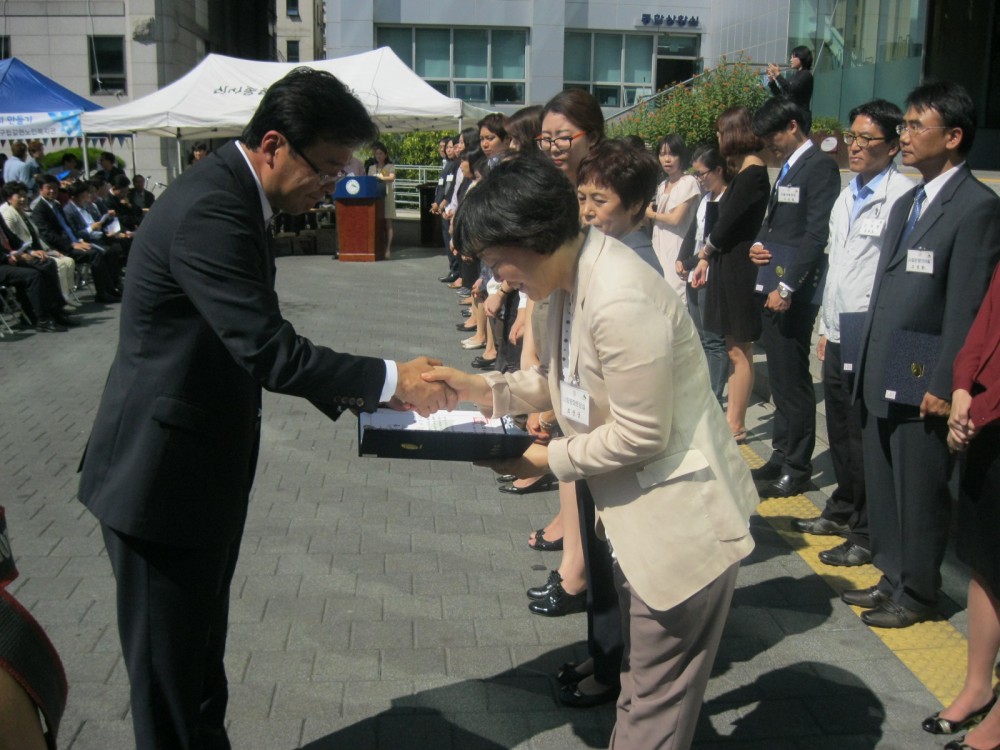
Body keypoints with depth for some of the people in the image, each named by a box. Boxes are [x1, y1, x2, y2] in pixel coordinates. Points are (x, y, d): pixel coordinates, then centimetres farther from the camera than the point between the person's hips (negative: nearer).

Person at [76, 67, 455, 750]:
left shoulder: (234, 196, 7)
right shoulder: (210, 212, -25)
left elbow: (258, 340, 13)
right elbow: (268, 351, -29)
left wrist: (349, 393, 5)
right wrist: (391, 379, -20)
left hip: (204, 469, 10)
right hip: (164, 479, -10)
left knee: (201, 654, 24)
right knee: (170, 669, 8)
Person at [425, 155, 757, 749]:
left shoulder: (621, 301, -29)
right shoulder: (574, 276, 1)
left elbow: (641, 433, -24)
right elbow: (564, 379, 12)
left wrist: (549, 460, -12)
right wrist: (484, 389, 2)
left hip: (681, 520, -9)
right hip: (637, 511, 9)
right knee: (642, 683, 26)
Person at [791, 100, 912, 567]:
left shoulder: (902, 197, -14)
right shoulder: (848, 196, 15)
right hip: (839, 336, 8)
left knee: (866, 440, 1)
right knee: (840, 433, 19)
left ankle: (866, 534, 14)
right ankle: (842, 511, 35)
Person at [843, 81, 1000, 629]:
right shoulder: (906, 204, 16)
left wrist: (944, 384, -18)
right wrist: (866, 362, 13)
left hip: (922, 385, -8)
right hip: (880, 377, 8)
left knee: (920, 494, 6)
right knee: (882, 487, 17)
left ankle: (917, 594, 22)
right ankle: (893, 577, 33)